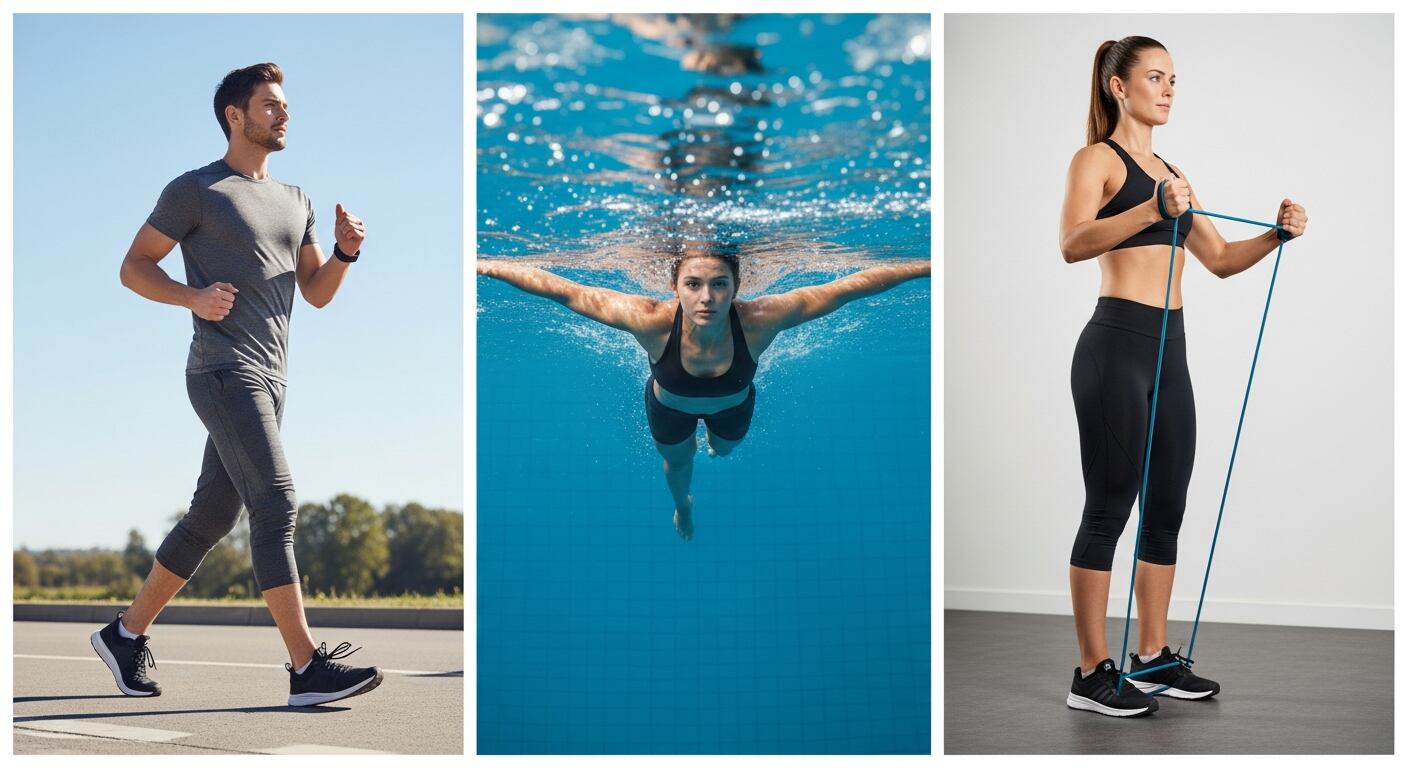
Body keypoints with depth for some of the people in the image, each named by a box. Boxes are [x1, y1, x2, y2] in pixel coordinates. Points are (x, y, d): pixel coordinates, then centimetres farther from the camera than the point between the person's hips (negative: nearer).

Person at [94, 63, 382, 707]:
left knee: (211, 517, 11)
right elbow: (134, 267, 2)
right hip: (224, 372, -8)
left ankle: (126, 633, 25)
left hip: (270, 380, 8)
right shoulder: (195, 190, 1)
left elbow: (317, 293, 20)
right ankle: (306, 667, -18)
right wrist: (193, 297, -16)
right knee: (276, 506, -17)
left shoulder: (294, 201, 21)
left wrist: (346, 252, 0)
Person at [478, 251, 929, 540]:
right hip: (670, 408, -1)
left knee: (726, 449, 35)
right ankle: (682, 505, 69)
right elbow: (566, 292, -39)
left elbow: (847, 288, -40)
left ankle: (714, 438, 75)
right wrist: (486, 267, -38)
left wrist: (925, 267, -38)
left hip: (733, 406, 1)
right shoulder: (651, 322, -48)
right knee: (677, 462, 31)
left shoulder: (758, 320, -46)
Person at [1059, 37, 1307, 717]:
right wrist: (1151, 211, -35)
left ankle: (1154, 659, 20)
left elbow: (1220, 260, 22)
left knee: (1166, 510, 10)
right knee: (1109, 508, -5)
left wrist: (1275, 235, 4)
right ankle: (1092, 674, 1)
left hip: (1169, 351, 8)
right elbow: (1074, 244, -22)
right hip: (1116, 347, -8)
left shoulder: (1168, 172, 20)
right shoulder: (1097, 158, -4)